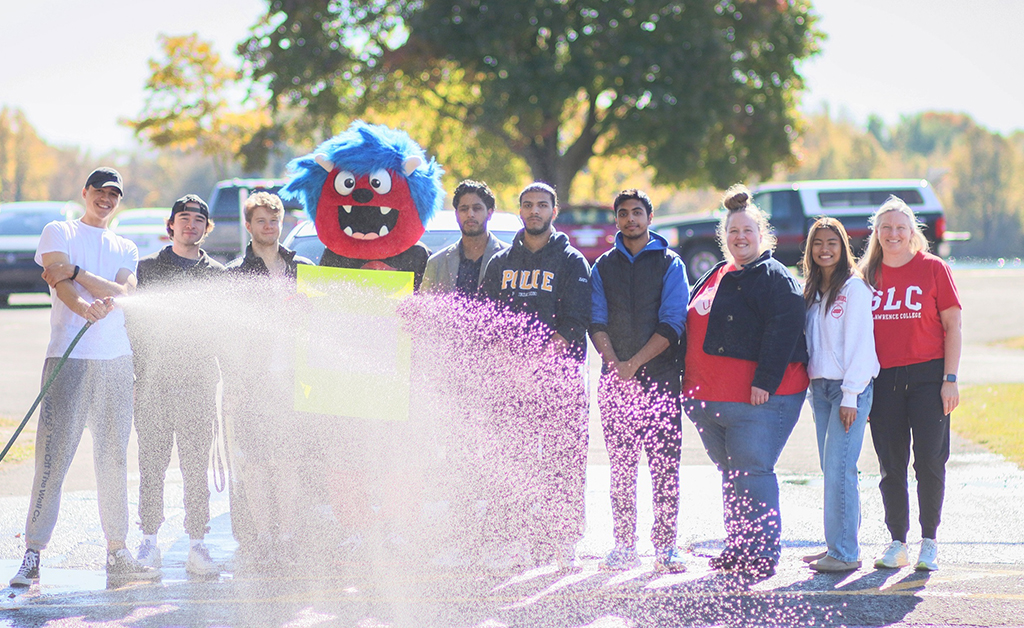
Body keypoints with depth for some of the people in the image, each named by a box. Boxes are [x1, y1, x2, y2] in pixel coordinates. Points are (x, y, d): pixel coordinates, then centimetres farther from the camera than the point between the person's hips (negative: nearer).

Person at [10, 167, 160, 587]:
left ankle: (117, 553, 12)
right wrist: (86, 308, -28)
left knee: (114, 458, 7)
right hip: (69, 358, -4)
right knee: (53, 457, -10)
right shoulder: (59, 233, 9)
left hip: (117, 359, 4)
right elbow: (61, 283, -8)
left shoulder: (126, 250, 20)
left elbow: (124, 293, 0)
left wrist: (77, 273, -14)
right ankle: (32, 555, -9)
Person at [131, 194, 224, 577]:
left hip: (198, 382, 0)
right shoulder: (147, 268, 11)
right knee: (152, 462, -1)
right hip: (153, 379, 0)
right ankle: (149, 542, 7)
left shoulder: (216, 273, 13)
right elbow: (130, 319, 9)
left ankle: (197, 546, 1)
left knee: (196, 465, -2)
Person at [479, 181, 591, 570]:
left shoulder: (570, 262, 5)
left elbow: (574, 322, -4)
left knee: (563, 461, -7)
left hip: (560, 373, -3)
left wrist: (541, 358, -15)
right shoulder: (501, 263, 17)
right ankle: (528, 544, 2)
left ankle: (565, 545, -4)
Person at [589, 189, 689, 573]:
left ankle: (665, 547, -2)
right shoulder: (604, 266, 13)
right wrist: (613, 362, -11)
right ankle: (624, 548, 7)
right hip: (615, 381, 2)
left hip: (660, 378, -2)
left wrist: (634, 363, -13)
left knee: (665, 467, -5)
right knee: (621, 468, 2)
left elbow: (672, 324, -4)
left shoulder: (669, 264, 4)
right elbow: (597, 322, 6)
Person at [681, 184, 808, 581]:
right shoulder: (714, 278, 20)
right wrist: (693, 386, 21)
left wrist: (765, 381, -23)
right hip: (710, 399, 9)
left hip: (757, 399, -9)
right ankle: (738, 548, 22)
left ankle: (763, 553, -5)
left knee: (752, 473, -9)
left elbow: (783, 331, -17)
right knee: (732, 474, 14)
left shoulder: (773, 277, -7)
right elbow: (694, 329, 27)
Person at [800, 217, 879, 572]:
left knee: (839, 469, -12)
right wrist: (813, 383, 10)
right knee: (831, 470, 7)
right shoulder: (812, 291, 16)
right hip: (820, 386, 7)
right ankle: (837, 546, 12)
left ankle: (845, 553, -10)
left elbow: (858, 343, -11)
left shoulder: (854, 287, -7)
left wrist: (850, 396, -15)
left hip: (850, 387, -7)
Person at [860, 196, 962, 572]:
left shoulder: (933, 269, 1)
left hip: (927, 377, -3)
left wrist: (950, 378, -7)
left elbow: (952, 325, 0)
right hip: (883, 380, 3)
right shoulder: (868, 274, 9)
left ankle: (929, 542, 6)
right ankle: (897, 542, 13)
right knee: (891, 466, 4)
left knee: (930, 462, -5)